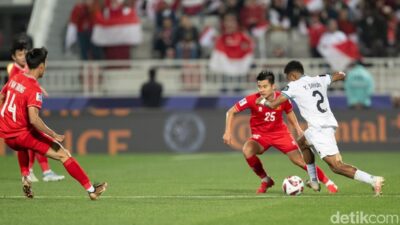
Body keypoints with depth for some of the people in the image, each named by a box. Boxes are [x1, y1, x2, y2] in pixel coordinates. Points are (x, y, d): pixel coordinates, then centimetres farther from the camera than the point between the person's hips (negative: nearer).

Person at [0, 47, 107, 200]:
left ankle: (25, 177, 24)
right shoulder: (34, 89, -18)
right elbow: (33, 119, -28)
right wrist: (54, 135, -20)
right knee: (63, 154, -4)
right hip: (23, 134, -8)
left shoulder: (15, 79, 5)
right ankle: (91, 190, -5)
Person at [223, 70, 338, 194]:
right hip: (260, 135, 0)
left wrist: (297, 128, -1)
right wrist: (228, 132, -20)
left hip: (280, 133, 0)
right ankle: (265, 180, -9)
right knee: (247, 150, -30)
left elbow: (289, 112, 9)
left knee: (298, 159, -7)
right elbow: (231, 112, -12)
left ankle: (327, 181, 9)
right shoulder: (252, 99, -21)